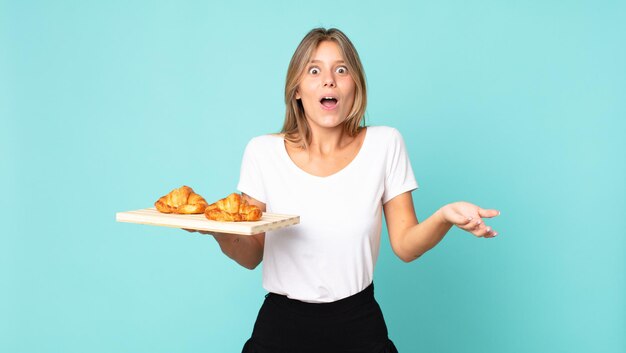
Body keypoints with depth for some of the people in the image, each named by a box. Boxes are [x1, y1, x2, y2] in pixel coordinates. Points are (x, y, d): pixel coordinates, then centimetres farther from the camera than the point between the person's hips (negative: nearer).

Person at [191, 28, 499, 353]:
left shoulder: (384, 144, -5)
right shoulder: (262, 152, -6)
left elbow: (405, 246, -5)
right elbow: (251, 256, -1)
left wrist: (445, 216, -24)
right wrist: (220, 231, -21)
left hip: (358, 327, 0)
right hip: (281, 326, 0)